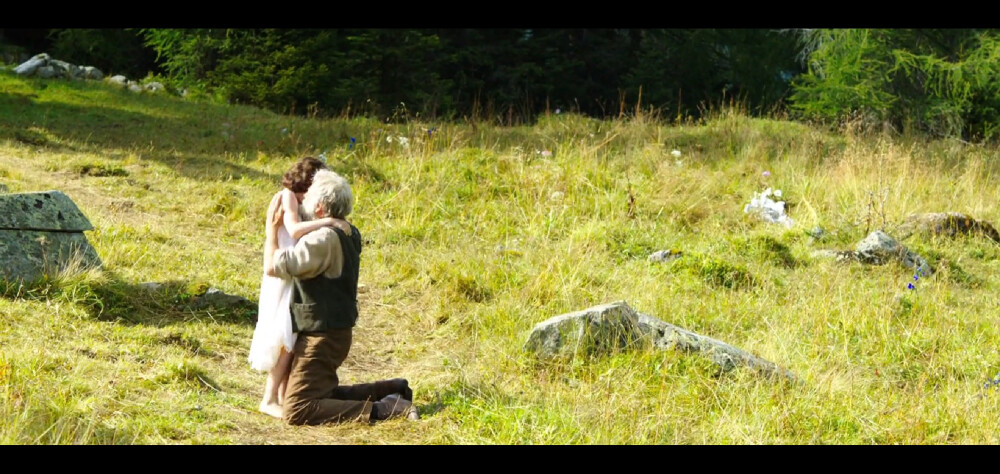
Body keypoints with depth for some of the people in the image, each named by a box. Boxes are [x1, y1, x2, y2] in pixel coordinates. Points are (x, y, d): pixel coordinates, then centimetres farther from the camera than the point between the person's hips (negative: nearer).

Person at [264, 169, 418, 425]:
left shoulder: (323, 238, -23)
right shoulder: (349, 233, 7)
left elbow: (273, 266, -24)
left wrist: (272, 229, -9)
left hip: (321, 336, -10)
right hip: (337, 331, 10)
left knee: (295, 411, -12)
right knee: (324, 395, 27)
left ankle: (379, 409, -16)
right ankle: (391, 390, 18)